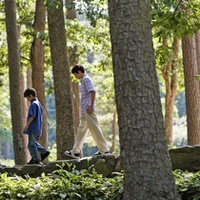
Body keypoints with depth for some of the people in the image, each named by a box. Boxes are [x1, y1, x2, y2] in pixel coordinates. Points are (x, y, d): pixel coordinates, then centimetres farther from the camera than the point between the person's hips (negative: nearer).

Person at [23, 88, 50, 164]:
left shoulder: (33, 104, -15)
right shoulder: (38, 103, 14)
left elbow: (32, 116, -22)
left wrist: (27, 125, -18)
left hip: (33, 127, -10)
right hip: (38, 127, 10)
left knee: (31, 144, -3)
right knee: (34, 142, 21)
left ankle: (35, 159, -2)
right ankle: (44, 152, 14)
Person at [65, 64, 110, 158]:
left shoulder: (86, 79, -11)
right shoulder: (83, 80, 18)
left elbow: (93, 92, -21)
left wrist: (91, 106, -23)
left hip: (88, 109, -10)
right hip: (84, 111, 10)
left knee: (95, 129, -6)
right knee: (81, 130, 11)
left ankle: (104, 150, -2)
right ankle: (76, 151, 14)